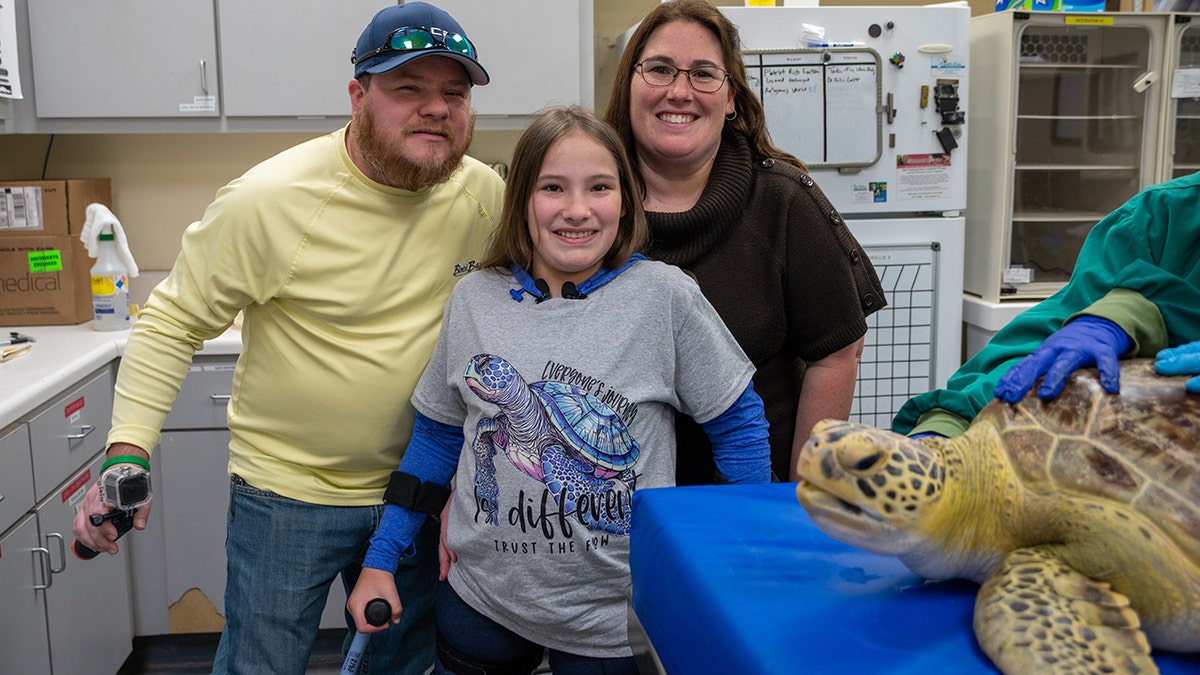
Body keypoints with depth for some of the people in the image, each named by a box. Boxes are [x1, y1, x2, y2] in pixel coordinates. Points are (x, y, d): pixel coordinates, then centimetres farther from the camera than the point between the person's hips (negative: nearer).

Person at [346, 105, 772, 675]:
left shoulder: (663, 296, -13)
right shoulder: (474, 299, -4)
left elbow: (738, 425, -5)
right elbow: (438, 435, 7)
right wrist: (380, 560, 7)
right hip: (481, 605, 3)